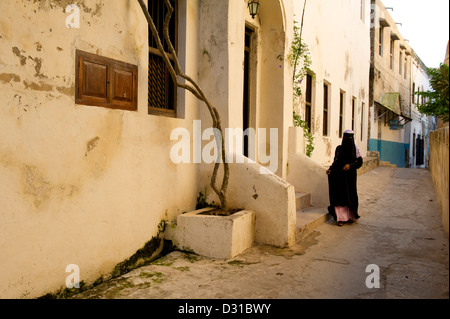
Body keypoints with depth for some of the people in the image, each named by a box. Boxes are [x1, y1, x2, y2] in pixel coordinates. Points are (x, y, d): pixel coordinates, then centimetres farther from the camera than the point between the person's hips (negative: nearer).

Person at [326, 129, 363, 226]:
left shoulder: (355, 149, 1)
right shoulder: (339, 148, 2)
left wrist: (350, 165, -20)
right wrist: (330, 169, -7)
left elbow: (359, 162, -4)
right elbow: (336, 162, 8)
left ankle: (350, 216, 19)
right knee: (339, 196, -4)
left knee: (350, 196, 2)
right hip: (339, 175, 0)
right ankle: (340, 218, 2)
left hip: (350, 176, 0)